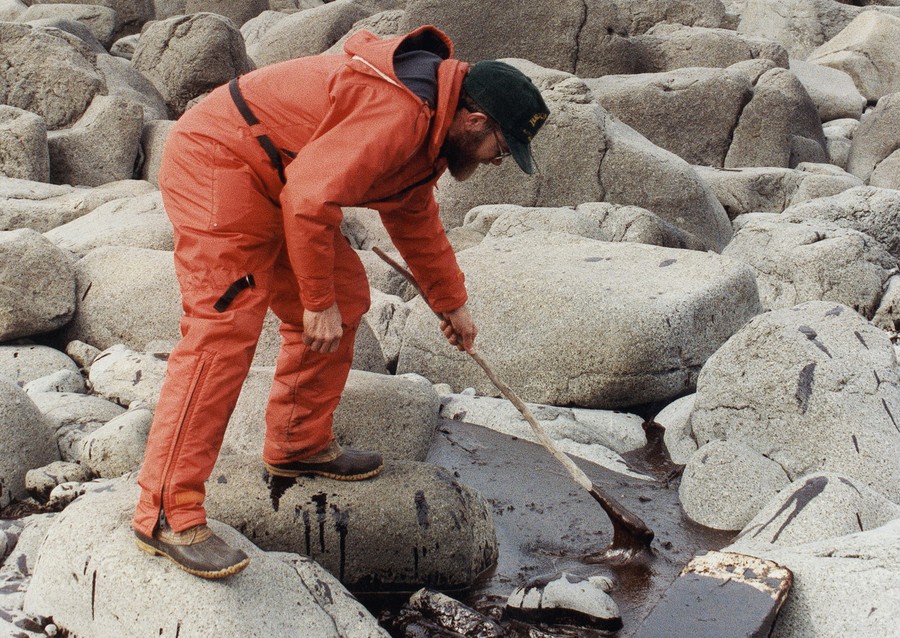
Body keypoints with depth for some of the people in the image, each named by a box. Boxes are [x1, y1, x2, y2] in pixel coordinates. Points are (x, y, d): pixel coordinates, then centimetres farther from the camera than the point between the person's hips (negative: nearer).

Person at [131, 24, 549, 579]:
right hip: (216, 164, -11)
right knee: (224, 331, -18)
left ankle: (299, 444, 23)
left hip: (273, 181, 11)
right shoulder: (396, 116, -26)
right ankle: (167, 513, -18)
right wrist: (317, 302, -22)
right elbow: (309, 200, -31)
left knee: (345, 299, 12)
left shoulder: (425, 125, 9)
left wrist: (452, 303, 33)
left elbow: (416, 218, 26)